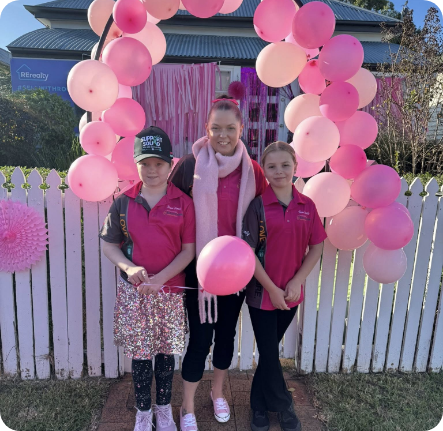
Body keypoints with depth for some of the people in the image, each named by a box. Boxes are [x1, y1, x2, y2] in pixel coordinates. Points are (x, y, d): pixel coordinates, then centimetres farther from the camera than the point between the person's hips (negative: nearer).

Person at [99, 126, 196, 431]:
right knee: (140, 352, 12)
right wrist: (129, 268, -13)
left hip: (170, 290, 0)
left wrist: (160, 278, -15)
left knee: (166, 351, 14)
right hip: (133, 291, 1)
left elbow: (188, 250, -5)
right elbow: (109, 244, 5)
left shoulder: (183, 203, -4)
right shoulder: (124, 202, -1)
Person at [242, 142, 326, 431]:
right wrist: (272, 289, -12)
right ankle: (283, 406, 33)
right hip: (262, 293, -3)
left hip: (292, 293, 3)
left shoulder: (307, 206, -1)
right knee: (269, 353, 8)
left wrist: (297, 281, -7)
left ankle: (260, 405, 39)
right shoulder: (258, 206, -11)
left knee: (270, 349, 18)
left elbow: (316, 247, 3)